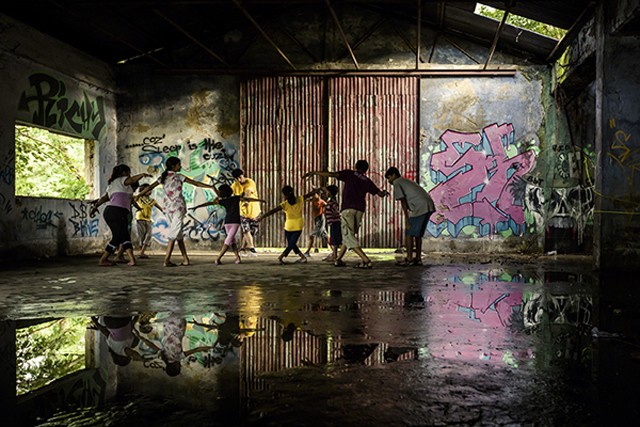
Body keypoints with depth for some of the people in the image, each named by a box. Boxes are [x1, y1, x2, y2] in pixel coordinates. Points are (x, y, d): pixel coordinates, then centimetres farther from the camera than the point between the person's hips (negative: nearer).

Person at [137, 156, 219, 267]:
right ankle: (166, 260, -13)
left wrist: (139, 195, 25)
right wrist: (212, 187, -2)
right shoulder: (179, 177, -2)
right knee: (175, 232, -7)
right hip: (178, 206, -5)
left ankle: (185, 258, 9)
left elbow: (150, 187, 13)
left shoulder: (162, 177, 11)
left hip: (167, 207, 5)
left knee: (178, 233, 11)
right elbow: (196, 183, -4)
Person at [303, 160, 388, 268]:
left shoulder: (350, 174, 11)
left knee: (348, 236, -8)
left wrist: (314, 172, 2)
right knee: (349, 235, 17)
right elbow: (380, 193, 26)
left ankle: (366, 261, -19)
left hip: (348, 208, -5)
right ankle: (338, 259, 21)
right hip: (360, 210, 5)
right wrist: (384, 192, 52)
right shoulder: (367, 181, 21)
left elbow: (332, 174, -2)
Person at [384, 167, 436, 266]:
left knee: (409, 232, 0)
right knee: (418, 233, 15)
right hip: (429, 206, 9)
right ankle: (418, 259, 16)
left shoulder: (397, 183, 3)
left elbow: (403, 202, -5)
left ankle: (409, 259, 1)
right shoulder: (407, 181, 30)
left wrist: (407, 220, -5)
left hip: (420, 207, -9)